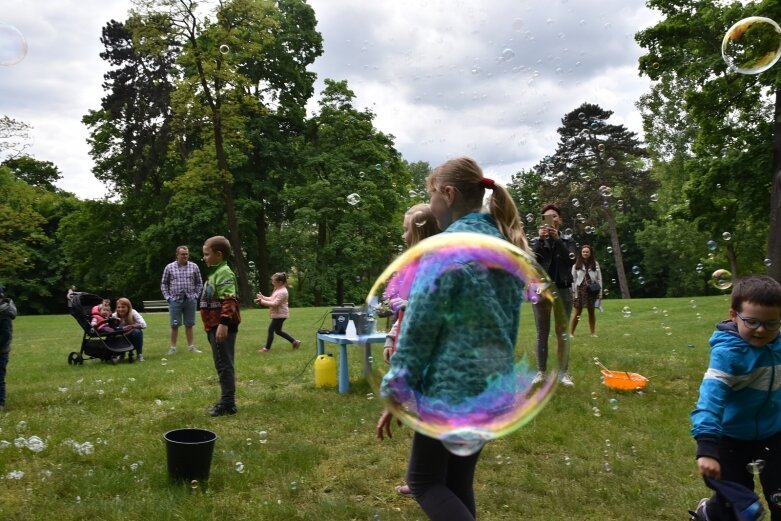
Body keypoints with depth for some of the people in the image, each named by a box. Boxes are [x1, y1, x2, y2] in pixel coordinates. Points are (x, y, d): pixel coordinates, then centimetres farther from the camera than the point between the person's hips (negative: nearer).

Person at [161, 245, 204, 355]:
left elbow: (199, 283, 9)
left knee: (189, 325, 7)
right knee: (174, 325, 2)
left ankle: (190, 346, 15)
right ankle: (173, 347, 10)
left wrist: (195, 295, 1)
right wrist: (168, 297, -1)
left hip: (190, 300, 1)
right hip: (175, 300, -1)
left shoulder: (194, 266, 3)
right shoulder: (169, 267, 1)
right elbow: (164, 284, 7)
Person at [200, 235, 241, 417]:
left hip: (222, 327, -11)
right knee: (222, 365, 14)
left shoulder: (224, 272, -14)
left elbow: (228, 301, -24)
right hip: (215, 326, 11)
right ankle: (226, 401, 21)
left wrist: (223, 323, -30)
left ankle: (228, 404, 0)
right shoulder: (215, 273, 18)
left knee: (224, 365, -6)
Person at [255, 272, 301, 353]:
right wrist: (263, 297, 0)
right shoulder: (277, 289, 10)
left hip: (280, 315, -11)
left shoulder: (282, 292, -24)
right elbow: (272, 299, 15)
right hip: (278, 314, 11)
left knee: (271, 329, -4)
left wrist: (262, 302, -27)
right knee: (278, 331, 17)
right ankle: (295, 342, 24)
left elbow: (274, 304, -28)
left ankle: (267, 348, 7)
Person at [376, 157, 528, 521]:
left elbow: (420, 324, -16)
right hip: (495, 382, 8)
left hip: (453, 383, -8)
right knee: (458, 481, 18)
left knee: (423, 480, 8)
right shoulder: (504, 243, 11)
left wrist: (395, 392, -10)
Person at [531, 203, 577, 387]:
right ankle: (541, 372, 4)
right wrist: (541, 239, -16)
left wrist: (557, 239, -15)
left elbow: (571, 260, -8)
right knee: (542, 333, 1)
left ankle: (563, 373, 4)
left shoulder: (567, 240, 10)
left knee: (562, 333, 0)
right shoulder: (536, 241, 10)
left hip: (563, 290, 0)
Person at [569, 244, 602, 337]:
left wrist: (600, 292, -1)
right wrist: (574, 292, -5)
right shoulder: (577, 264, 2)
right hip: (580, 290, -1)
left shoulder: (595, 264, 5)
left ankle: (593, 332, 18)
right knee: (578, 312, 0)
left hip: (592, 291, 1)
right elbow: (573, 279, 0)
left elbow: (599, 278, 4)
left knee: (591, 312, 9)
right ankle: (571, 333, 5)